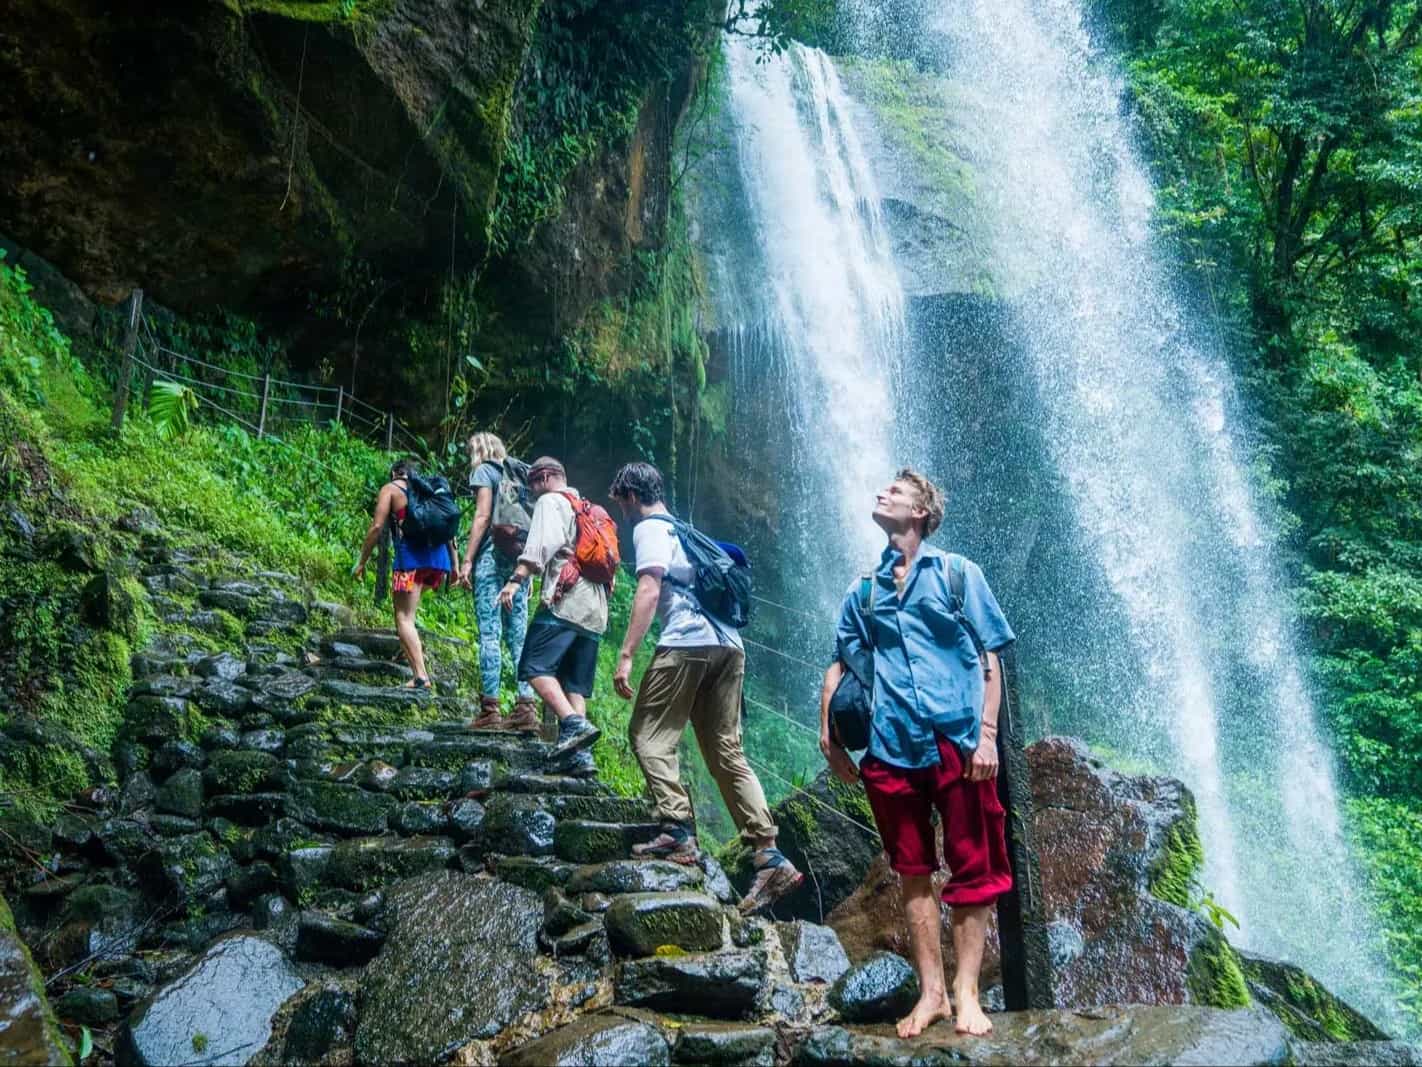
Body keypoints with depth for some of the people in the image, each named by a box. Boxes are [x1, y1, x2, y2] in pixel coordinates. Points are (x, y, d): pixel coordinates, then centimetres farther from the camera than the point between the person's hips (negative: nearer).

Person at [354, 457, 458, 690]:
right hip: (439, 558, 6)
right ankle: (414, 649, 20)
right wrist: (455, 564, 19)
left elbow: (377, 527, 0)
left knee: (404, 617, -5)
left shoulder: (390, 489, 10)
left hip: (411, 557, -6)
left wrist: (362, 562, 6)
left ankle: (421, 676, -17)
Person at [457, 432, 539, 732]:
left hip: (493, 555, -6)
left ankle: (490, 709, -11)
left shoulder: (483, 471, 3)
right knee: (518, 635, 4)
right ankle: (527, 707, -3)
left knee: (489, 633, -8)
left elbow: (483, 516, -8)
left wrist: (467, 560, -9)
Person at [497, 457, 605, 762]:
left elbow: (541, 544, -13)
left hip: (564, 601, -8)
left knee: (535, 667, -14)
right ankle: (581, 753, -6)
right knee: (575, 684, 5)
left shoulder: (550, 501, 6)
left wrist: (516, 580, -20)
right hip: (595, 610, 8)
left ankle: (573, 724, -32)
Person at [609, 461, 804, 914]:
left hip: (688, 643, -8)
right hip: (729, 645, 8)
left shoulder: (649, 528, 3)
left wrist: (626, 655, -13)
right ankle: (770, 856, -2)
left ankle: (678, 832, -11)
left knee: (650, 737, 0)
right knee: (726, 753, 5)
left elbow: (649, 591, -11)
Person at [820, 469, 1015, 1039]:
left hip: (957, 744, -3)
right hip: (892, 749, 3)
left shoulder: (957, 573, 6)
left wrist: (987, 733, -7)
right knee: (913, 873, 7)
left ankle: (966, 991, 10)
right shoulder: (865, 590, 16)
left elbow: (990, 658, 3)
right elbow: (840, 665, 18)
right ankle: (931, 991, 16)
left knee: (971, 872, 2)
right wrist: (828, 733, 9)